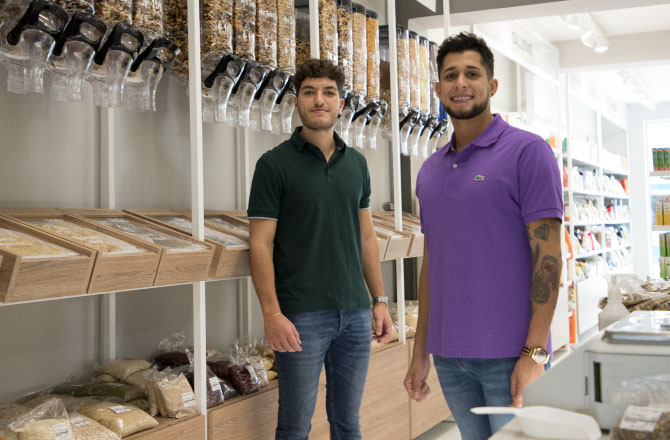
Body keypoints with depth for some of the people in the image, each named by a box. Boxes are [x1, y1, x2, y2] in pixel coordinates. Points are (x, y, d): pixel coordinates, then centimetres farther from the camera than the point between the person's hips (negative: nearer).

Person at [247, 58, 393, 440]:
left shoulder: (357, 163, 11)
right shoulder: (275, 164, -5)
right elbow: (261, 244, -8)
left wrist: (380, 300, 10)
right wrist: (272, 313, -16)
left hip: (355, 313, 5)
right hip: (301, 316, -4)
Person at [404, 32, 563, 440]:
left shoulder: (527, 151, -5)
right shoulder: (431, 170, 12)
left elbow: (547, 256, -10)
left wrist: (534, 353, -17)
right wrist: (421, 352, 14)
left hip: (509, 355, -5)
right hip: (449, 356, 5)